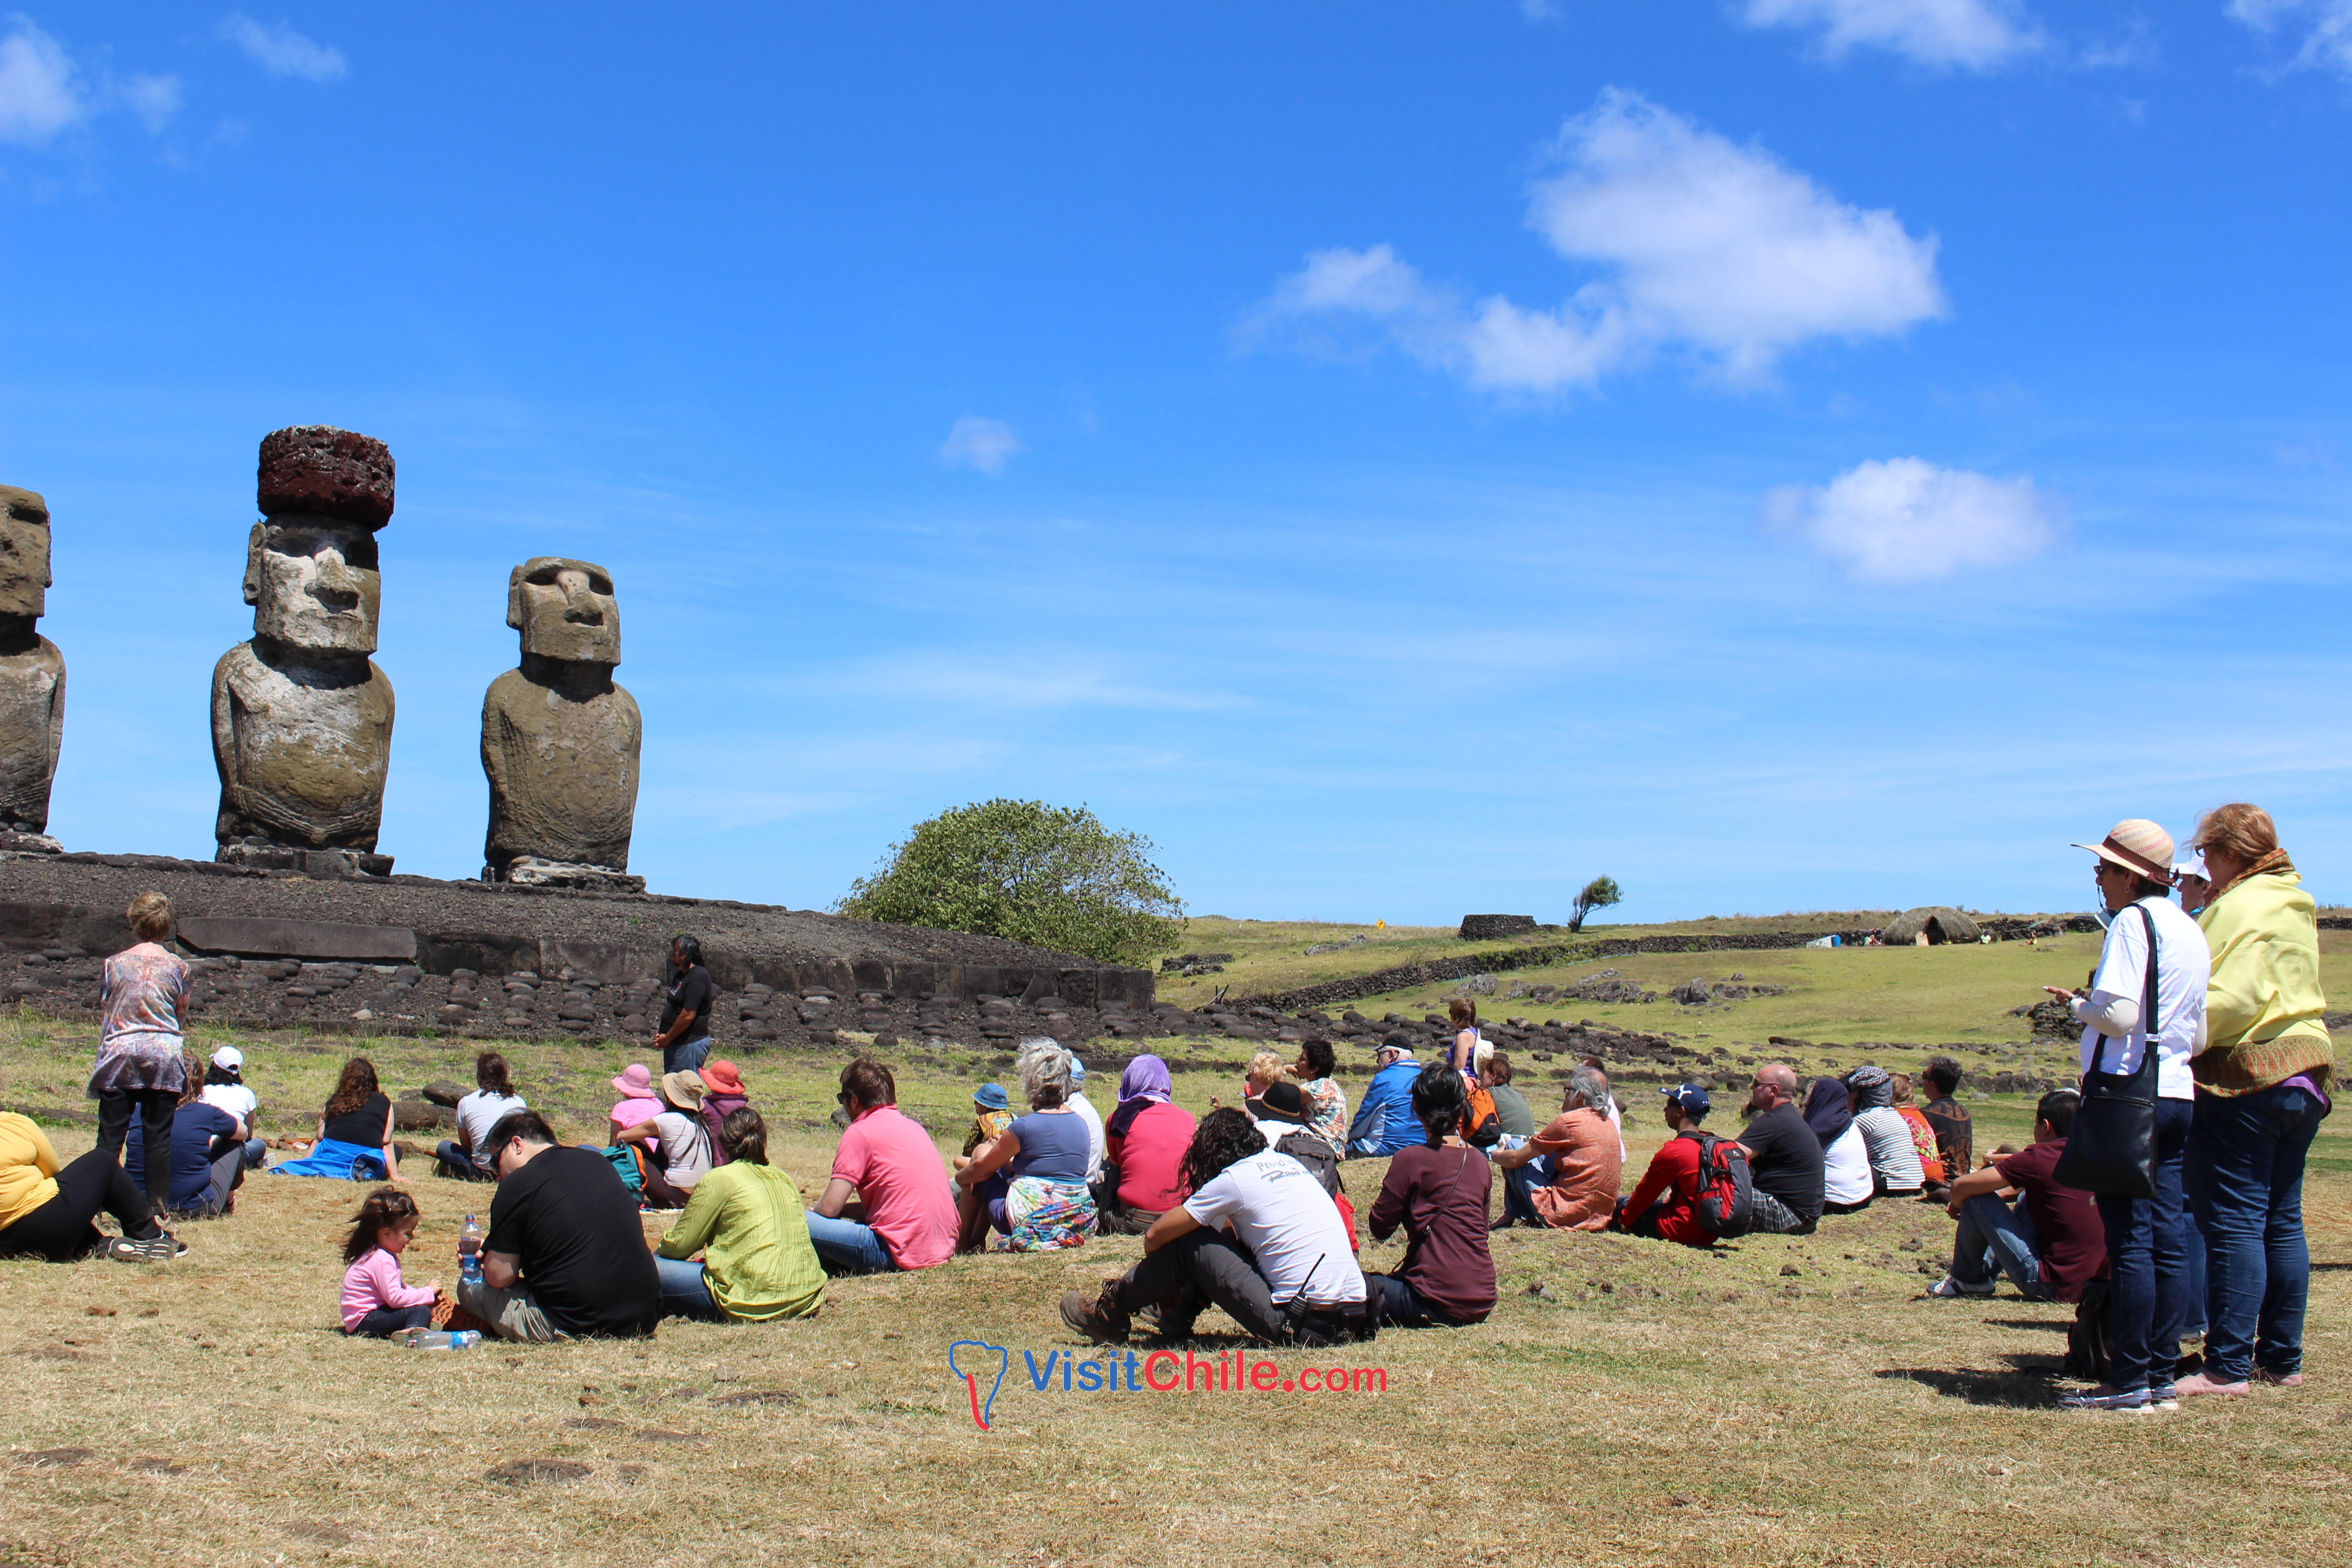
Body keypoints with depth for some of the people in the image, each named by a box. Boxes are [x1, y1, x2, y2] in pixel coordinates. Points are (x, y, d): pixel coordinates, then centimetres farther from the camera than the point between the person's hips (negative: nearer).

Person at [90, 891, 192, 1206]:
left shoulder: (116, 963, 2)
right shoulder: (177, 966, 1)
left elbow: (103, 1011, 9)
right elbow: (181, 1014, 9)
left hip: (120, 1053, 0)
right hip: (165, 1056, 0)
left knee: (110, 1136, 2)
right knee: (160, 1136, 4)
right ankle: (158, 1206, 4)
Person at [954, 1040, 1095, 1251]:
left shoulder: (1024, 1127, -15)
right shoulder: (1080, 1123, 3)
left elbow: (981, 1170, -1)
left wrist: (959, 1177, 20)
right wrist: (1006, 1149, 29)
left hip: (1028, 1228, -6)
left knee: (982, 1153, 14)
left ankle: (962, 1242, 21)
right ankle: (976, 1240, 33)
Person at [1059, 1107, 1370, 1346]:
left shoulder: (1233, 1179, -4)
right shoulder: (1291, 1164, 17)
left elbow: (1154, 1237, 2)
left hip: (1300, 1326, -8)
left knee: (1190, 1244, 3)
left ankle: (1111, 1313, 20)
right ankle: (1177, 1312, 39)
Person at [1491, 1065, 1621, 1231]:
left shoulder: (1569, 1121, -12)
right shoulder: (1609, 1125, 8)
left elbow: (1515, 1159, -5)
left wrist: (1497, 1155, 19)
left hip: (1564, 1217, -7)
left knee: (1514, 1146, 7)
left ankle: (1512, 1215, 22)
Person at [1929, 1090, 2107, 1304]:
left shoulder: (2039, 1158, -14)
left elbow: (1962, 1186, -9)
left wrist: (1957, 1203, 12)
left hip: (2051, 1286, -7)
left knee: (1977, 1200, -1)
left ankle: (1969, 1279, 20)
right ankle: (1987, 1268, 31)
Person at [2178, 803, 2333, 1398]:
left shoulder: (2241, 907, -12)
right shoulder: (2295, 905, 18)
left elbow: (2231, 998, -23)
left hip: (2247, 1074, -9)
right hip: (2306, 1072, 9)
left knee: (2234, 1223, -7)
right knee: (2282, 1221, 13)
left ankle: (2229, 1367, -6)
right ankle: (2282, 1359, 19)